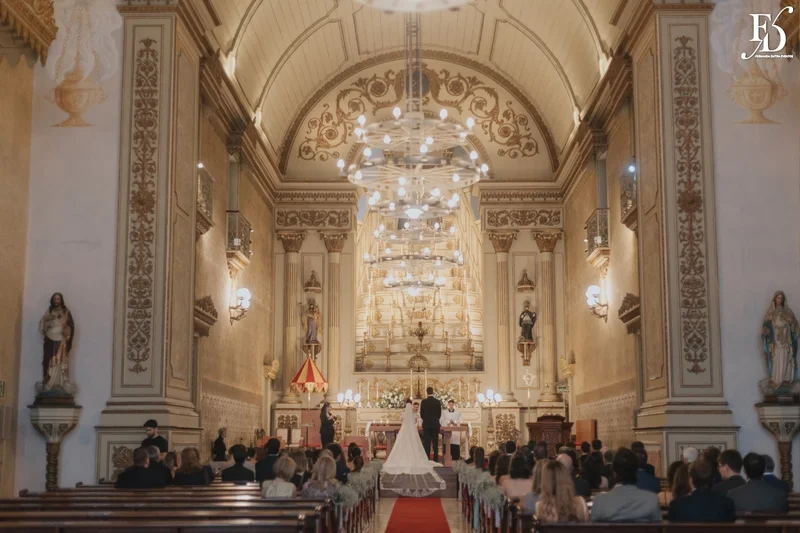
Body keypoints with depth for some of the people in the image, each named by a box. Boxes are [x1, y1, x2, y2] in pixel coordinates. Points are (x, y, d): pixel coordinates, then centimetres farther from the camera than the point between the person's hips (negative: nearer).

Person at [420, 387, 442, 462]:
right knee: (435, 442, 5)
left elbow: (421, 414, -2)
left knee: (427, 442, 1)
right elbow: (439, 414, 4)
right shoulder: (438, 402, -2)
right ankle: (436, 459, 5)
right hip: (435, 424, 1)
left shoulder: (424, 402, -7)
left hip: (426, 424, -1)